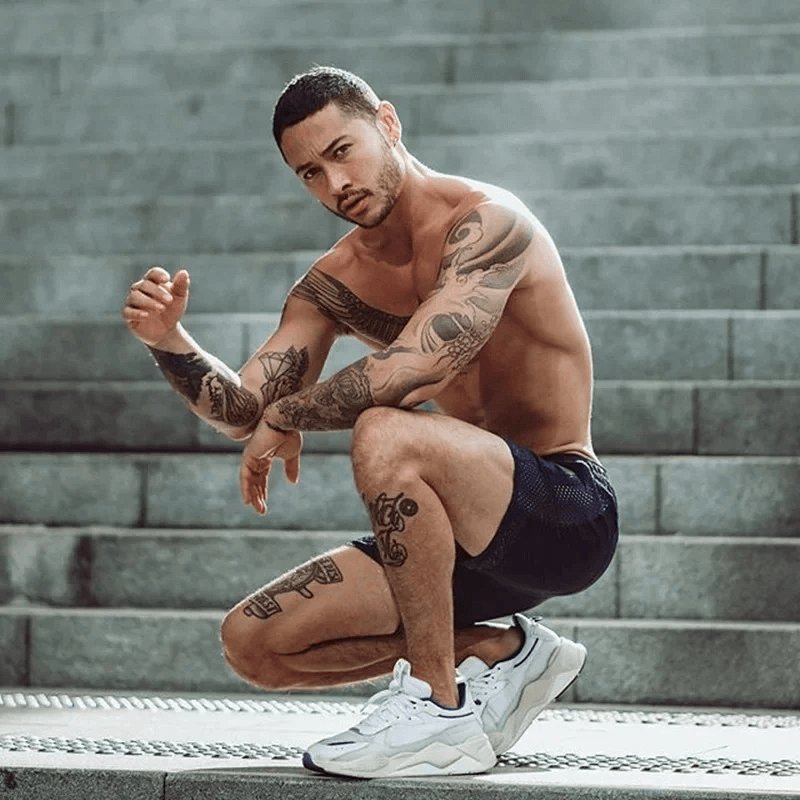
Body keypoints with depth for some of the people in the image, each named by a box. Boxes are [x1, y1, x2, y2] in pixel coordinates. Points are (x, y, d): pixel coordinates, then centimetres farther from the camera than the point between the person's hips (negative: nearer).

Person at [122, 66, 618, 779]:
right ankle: (498, 650, 8)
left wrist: (288, 416, -13)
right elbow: (246, 412, 6)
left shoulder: (486, 223, -16)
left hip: (569, 513, -8)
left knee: (386, 433, -35)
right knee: (254, 645, 1)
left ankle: (440, 707, -23)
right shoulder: (335, 283, 8)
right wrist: (169, 344, -13)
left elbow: (412, 366, -29)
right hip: (469, 539, 8)